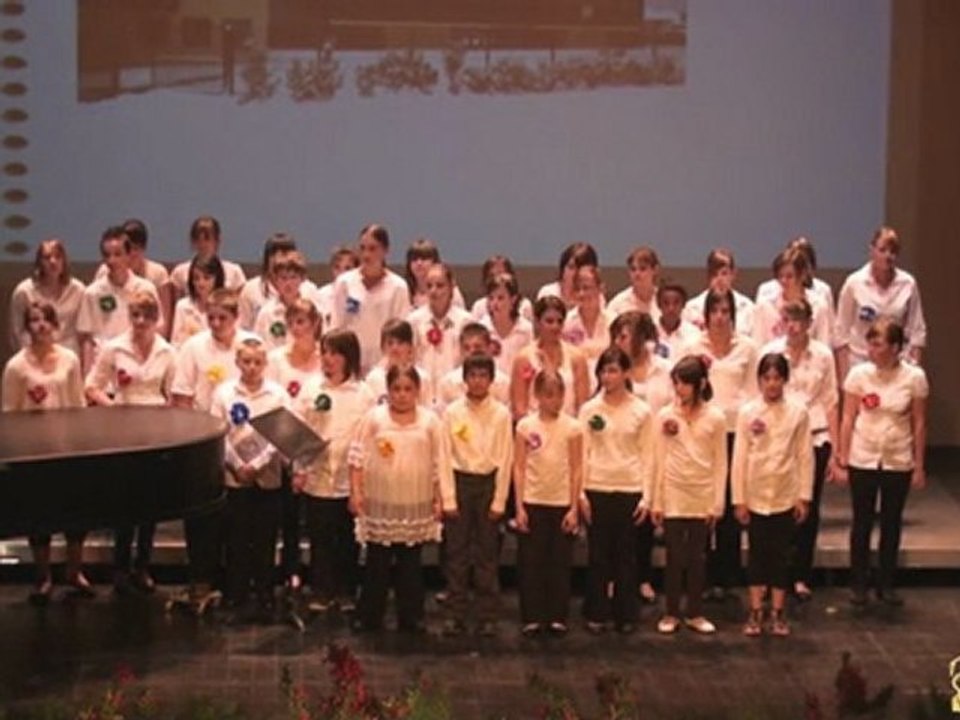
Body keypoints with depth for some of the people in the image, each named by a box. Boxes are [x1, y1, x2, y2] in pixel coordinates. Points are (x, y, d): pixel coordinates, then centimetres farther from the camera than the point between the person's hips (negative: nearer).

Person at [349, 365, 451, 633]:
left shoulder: (430, 421, 1)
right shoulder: (374, 418, -2)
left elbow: (440, 463, 4)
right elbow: (358, 457, -1)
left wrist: (441, 498, 2)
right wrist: (356, 492, -6)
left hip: (416, 506, 1)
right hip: (379, 503, -1)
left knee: (411, 565, 9)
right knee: (376, 564, 6)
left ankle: (410, 617, 16)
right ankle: (369, 616, 15)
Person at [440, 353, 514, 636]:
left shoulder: (501, 414, -1)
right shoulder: (452, 412, 0)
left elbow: (505, 459, -1)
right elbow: (445, 456, -1)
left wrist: (499, 500, -5)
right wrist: (448, 498, -5)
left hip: (489, 483, 0)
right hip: (460, 481, 1)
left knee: (487, 554, 5)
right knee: (456, 552, 3)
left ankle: (487, 617, 11)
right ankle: (455, 615, 10)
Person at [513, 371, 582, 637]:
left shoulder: (572, 427, -3)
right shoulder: (526, 426, -1)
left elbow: (577, 470, -1)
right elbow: (519, 468, 0)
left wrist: (574, 508, -6)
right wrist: (519, 506, -5)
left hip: (562, 503, 0)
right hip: (533, 502, 0)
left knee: (560, 562, 4)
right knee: (531, 562, 2)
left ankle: (557, 617, 11)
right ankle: (531, 618, 8)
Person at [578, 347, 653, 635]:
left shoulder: (641, 411, 1)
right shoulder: (589, 409, 2)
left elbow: (647, 456, 2)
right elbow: (582, 453, 2)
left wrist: (646, 496, -3)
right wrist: (581, 492, -4)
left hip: (630, 491, 0)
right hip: (597, 490, 0)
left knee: (626, 555, 5)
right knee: (598, 554, 5)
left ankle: (625, 615, 14)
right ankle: (597, 614, 13)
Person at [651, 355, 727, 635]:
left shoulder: (715, 417, -3)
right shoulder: (666, 415, -1)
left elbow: (720, 463, 0)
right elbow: (659, 460, 1)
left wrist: (717, 502, -4)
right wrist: (656, 501, -1)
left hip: (702, 498, 0)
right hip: (673, 496, 0)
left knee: (697, 557, 8)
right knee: (674, 556, 5)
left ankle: (695, 613, 17)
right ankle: (671, 613, 13)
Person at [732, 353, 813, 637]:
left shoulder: (798, 412, -4)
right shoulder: (748, 412, -3)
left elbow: (805, 457, -1)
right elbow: (739, 457, -2)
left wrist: (804, 496, -3)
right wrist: (739, 498, -4)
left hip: (785, 496, 0)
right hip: (755, 496, 0)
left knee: (780, 555, 7)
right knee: (757, 554, 8)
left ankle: (778, 613, 15)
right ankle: (755, 612, 16)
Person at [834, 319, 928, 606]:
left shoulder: (914, 377, -8)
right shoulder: (859, 374, -8)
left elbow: (919, 424, -1)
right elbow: (848, 418, -3)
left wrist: (919, 466, 1)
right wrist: (842, 460, -4)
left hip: (898, 463, 0)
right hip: (863, 460, 0)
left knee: (892, 523, 11)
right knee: (862, 522, 8)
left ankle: (887, 584, 22)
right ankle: (858, 583, 19)